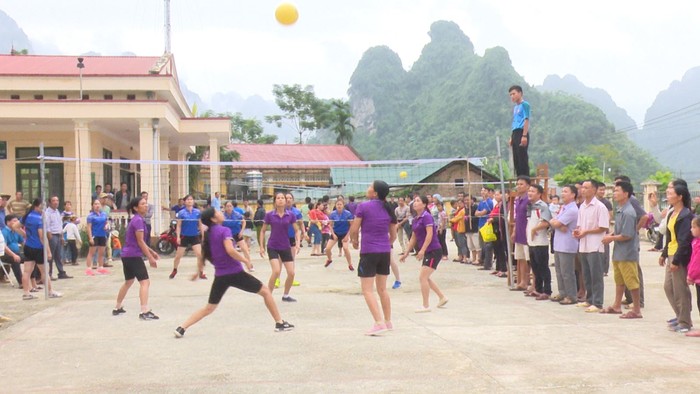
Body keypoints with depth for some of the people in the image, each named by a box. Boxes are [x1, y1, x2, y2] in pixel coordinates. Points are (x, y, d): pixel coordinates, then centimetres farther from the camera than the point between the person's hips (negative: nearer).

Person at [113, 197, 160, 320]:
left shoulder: (137, 220, 15)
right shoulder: (138, 220, -15)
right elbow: (140, 242, -18)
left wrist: (151, 251, 22)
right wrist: (150, 257, -17)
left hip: (127, 255, 11)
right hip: (134, 256, -11)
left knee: (128, 282, 24)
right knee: (145, 282, -14)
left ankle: (117, 308, 35)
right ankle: (144, 312, -21)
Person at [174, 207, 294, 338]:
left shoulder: (207, 235, 10)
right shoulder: (224, 230, -11)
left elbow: (201, 259, 15)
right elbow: (230, 250, -27)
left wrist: (199, 272, 31)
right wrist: (246, 260, -14)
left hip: (220, 276, 6)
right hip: (235, 273, -6)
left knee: (209, 308, 15)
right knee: (266, 292, 10)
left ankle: (181, 328, 1)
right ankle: (280, 323, 12)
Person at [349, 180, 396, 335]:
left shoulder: (363, 207, -9)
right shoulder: (388, 209, 7)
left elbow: (354, 230, -7)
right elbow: (393, 236, 13)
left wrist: (355, 241, 13)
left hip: (369, 252, -6)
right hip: (385, 252, 6)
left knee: (367, 290, -2)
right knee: (382, 289, 18)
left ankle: (379, 323, -12)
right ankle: (388, 322, 24)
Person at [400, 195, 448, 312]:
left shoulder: (427, 217, -14)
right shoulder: (416, 219, 11)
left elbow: (429, 234, -24)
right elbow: (414, 238, 17)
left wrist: (422, 250, -29)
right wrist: (406, 253, 16)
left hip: (434, 251, -9)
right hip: (427, 252, 9)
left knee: (423, 277, -10)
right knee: (425, 277, 16)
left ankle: (426, 306, -2)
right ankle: (442, 298, 29)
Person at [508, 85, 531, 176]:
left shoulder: (524, 105, -4)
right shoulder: (515, 107, 21)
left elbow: (526, 120, -12)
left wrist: (524, 136, -19)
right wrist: (511, 138, 19)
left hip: (521, 133, -9)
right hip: (515, 134, 9)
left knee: (522, 158, -10)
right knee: (516, 159, 7)